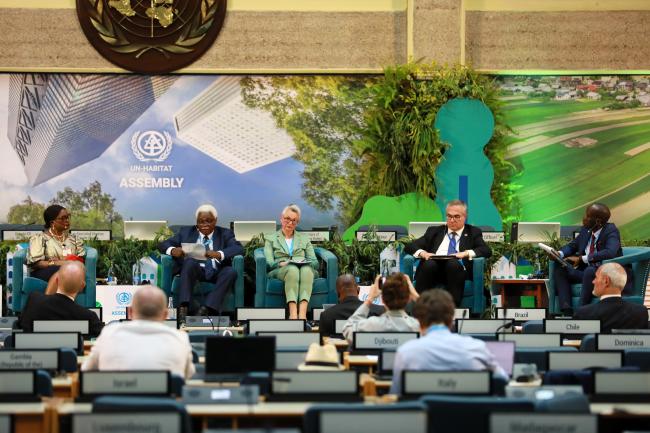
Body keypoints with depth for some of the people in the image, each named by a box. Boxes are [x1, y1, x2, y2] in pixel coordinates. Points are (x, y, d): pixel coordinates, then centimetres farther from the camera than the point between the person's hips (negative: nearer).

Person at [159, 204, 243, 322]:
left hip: (216, 273, 0)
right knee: (190, 262, -32)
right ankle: (183, 308, -41)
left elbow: (239, 249, -3)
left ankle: (206, 309, -38)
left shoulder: (225, 234, 16)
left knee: (231, 272, -31)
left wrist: (219, 254, -25)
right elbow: (163, 245, 11)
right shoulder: (186, 232, 19)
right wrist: (172, 250, -15)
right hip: (194, 270, 0)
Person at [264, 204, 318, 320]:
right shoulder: (270, 239, 22)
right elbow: (269, 263, 7)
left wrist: (305, 263, -7)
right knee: (292, 269, -40)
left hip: (304, 268, 2)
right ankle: (293, 314, -57)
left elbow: (315, 262, 17)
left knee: (306, 269, -38)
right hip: (280, 271, -2)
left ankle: (302, 313, -57)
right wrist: (281, 264, -15)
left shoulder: (304, 238, 28)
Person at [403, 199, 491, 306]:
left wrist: (466, 253, -12)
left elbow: (487, 251, 7)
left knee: (453, 263, -36)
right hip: (433, 268, 1)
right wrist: (422, 252, -4)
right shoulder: (434, 231, 28)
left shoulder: (473, 232, 23)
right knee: (429, 263, -34)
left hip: (458, 269, -1)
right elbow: (409, 246, 19)